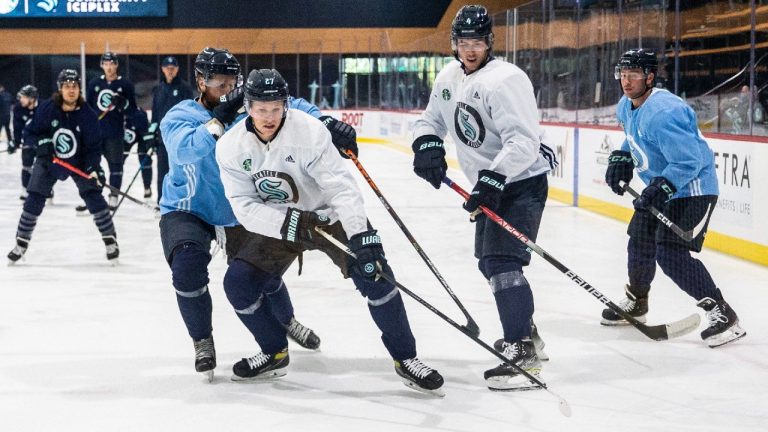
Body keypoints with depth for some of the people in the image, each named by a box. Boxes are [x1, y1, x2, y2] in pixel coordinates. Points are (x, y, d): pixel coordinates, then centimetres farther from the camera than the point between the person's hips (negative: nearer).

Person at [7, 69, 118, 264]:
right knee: (34, 200, -2)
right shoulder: (47, 109, -18)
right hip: (48, 160, 1)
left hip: (79, 163, -1)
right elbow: (30, 134, -10)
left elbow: (93, 146, -15)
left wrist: (94, 169, -29)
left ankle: (110, 240, -2)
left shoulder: (87, 115, -18)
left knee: (93, 195, -13)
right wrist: (41, 142, -30)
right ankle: (21, 242, 13)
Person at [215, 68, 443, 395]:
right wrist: (287, 222, -33)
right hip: (275, 223, 3)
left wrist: (363, 235, -38)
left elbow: (341, 186, -29)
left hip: (329, 216, -3)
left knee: (374, 274, -17)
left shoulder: (309, 131, -25)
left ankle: (404, 358, -1)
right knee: (238, 284, -9)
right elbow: (245, 206, -17)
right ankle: (275, 354, 15)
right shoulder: (231, 147, -15)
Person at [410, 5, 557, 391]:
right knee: (488, 261, 20)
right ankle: (524, 331, 38)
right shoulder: (448, 78, 6)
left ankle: (523, 353, -21)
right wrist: (427, 145, -8)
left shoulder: (504, 80, -22)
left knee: (502, 261, -20)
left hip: (522, 182, -10)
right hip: (489, 184, 10)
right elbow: (431, 120, 15)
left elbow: (523, 141, -29)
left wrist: (493, 179, -37)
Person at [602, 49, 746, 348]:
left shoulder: (663, 113, -28)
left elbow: (688, 161, -30)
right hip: (660, 187, 10)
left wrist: (661, 189, -35)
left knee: (671, 254, -19)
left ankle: (722, 314, -12)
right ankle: (635, 303, 42)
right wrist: (620, 159, 13)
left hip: (692, 189, -10)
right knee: (640, 244, 19)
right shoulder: (626, 106, 4)